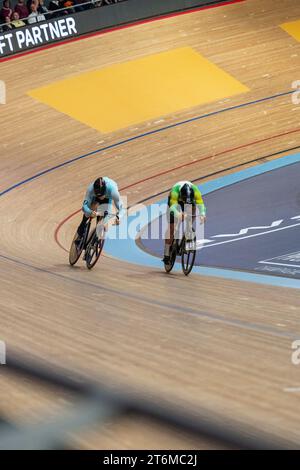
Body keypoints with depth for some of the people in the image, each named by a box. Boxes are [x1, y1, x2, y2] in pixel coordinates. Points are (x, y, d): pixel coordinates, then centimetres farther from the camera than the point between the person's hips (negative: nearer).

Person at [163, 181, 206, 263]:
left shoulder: (195, 190, -38)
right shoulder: (175, 190, -43)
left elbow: (200, 204, -45)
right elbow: (173, 207, -52)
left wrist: (203, 214, -65)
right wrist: (179, 215, -72)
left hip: (190, 201, 3)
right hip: (174, 200, -3)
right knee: (172, 227, -11)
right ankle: (166, 255, -2)